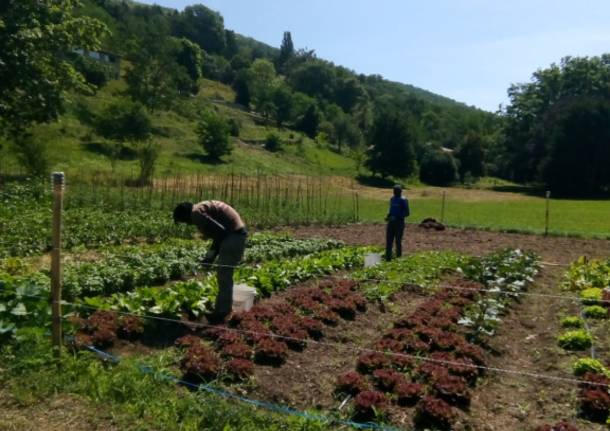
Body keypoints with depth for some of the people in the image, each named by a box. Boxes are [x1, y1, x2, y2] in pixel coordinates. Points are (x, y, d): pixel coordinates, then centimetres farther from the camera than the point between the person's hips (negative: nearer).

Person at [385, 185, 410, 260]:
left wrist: (397, 217, -21)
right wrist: (388, 216, 5)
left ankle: (398, 258, 12)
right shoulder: (392, 199, 13)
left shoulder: (403, 200, -8)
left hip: (399, 223, -6)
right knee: (388, 241, 3)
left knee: (398, 241, 0)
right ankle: (388, 258, 7)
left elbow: (407, 213, -11)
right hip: (391, 223, 6)